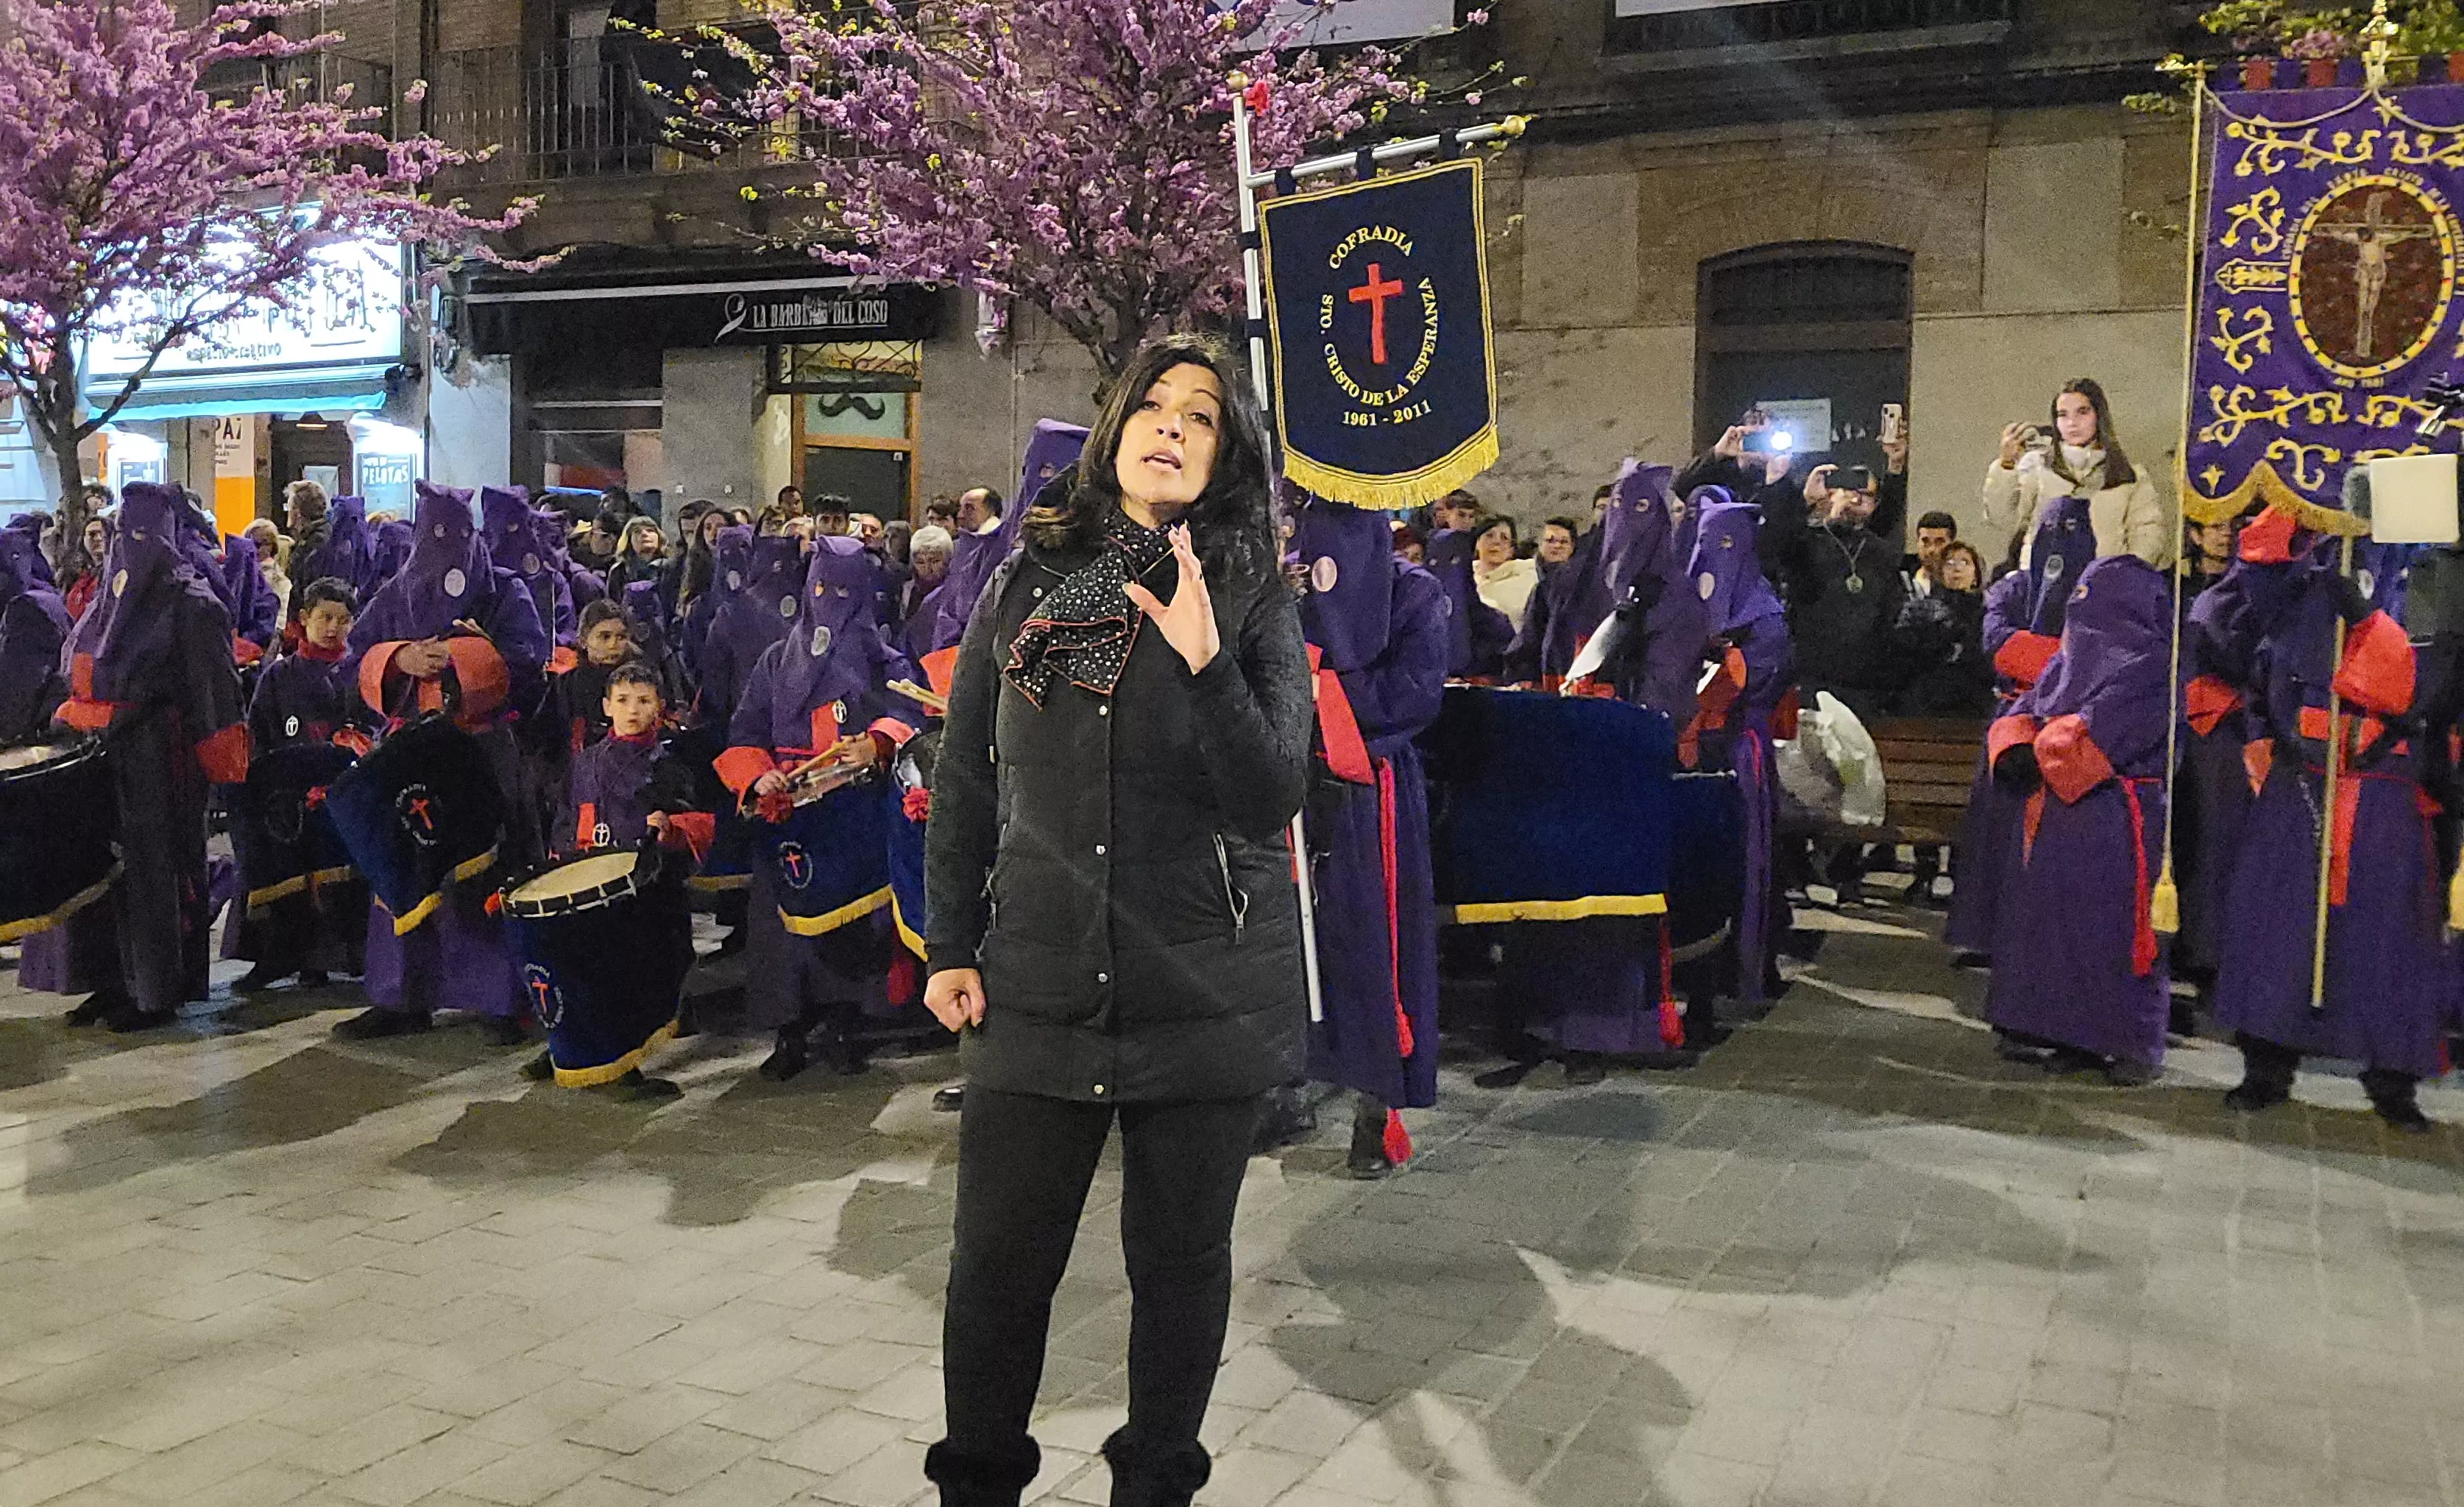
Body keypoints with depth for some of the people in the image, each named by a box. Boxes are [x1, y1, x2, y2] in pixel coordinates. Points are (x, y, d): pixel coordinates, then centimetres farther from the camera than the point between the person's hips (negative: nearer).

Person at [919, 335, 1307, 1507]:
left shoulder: (1256, 604, 0)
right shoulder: (1024, 585, 5)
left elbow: (1273, 798, -10)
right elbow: (961, 784, 10)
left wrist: (1203, 660, -22)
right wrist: (950, 950, 6)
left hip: (1206, 993, -1)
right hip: (1038, 982, 1)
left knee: (1179, 1259, 10)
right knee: (998, 1263, 5)